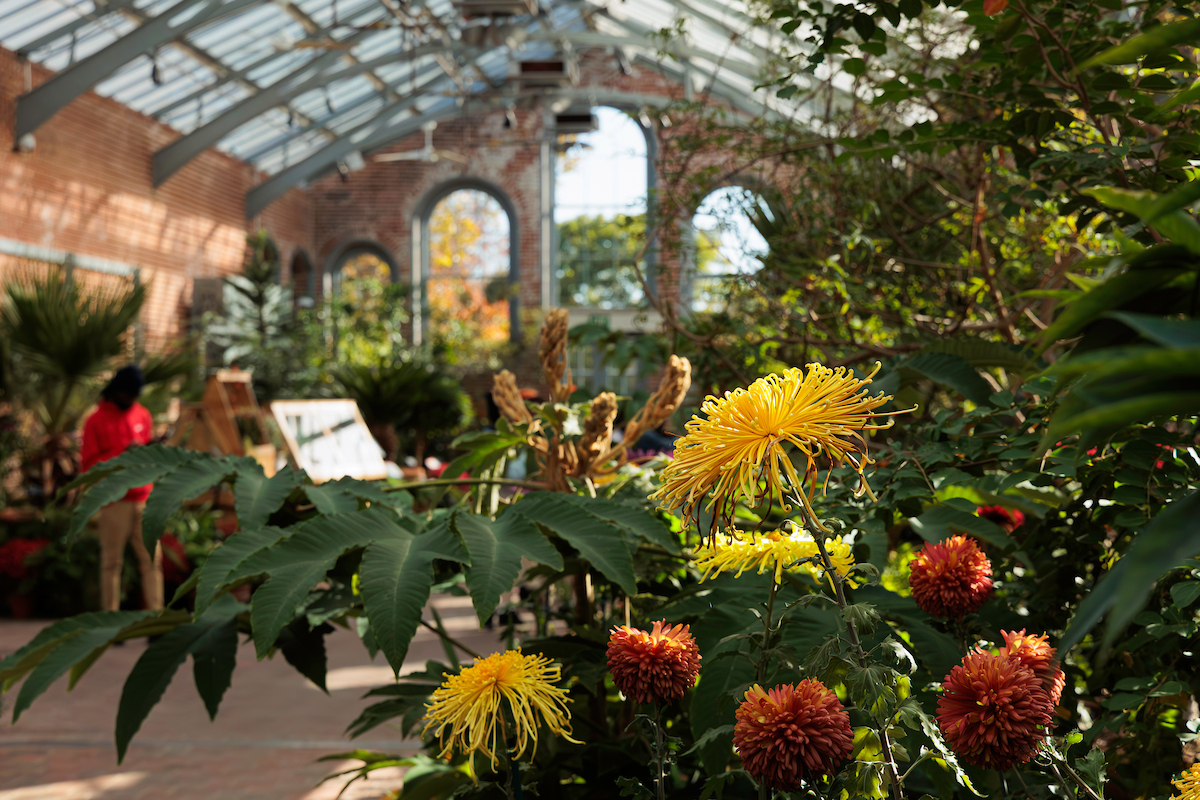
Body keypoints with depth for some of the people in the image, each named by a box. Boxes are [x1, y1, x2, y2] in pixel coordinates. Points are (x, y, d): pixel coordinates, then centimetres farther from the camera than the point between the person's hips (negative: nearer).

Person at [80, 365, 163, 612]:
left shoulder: (142, 415, 13)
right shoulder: (96, 421, -1)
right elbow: (90, 464, -6)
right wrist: (123, 453, -16)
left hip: (144, 498, 4)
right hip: (114, 502, -4)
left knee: (152, 558, 1)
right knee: (112, 561, -1)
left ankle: (156, 612, 4)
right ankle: (110, 615, 4)